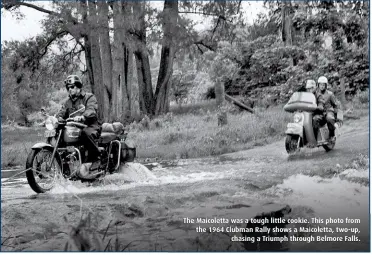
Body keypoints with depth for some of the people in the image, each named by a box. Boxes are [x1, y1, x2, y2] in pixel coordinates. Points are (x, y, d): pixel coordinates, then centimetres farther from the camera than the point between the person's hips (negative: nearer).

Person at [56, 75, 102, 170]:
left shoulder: (89, 97, 0)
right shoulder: (68, 101, 21)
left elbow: (91, 111, -19)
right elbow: (62, 113, 10)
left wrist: (82, 117, -41)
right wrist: (56, 118, -15)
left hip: (91, 126, -6)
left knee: (85, 133, -40)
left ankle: (96, 157, -24)